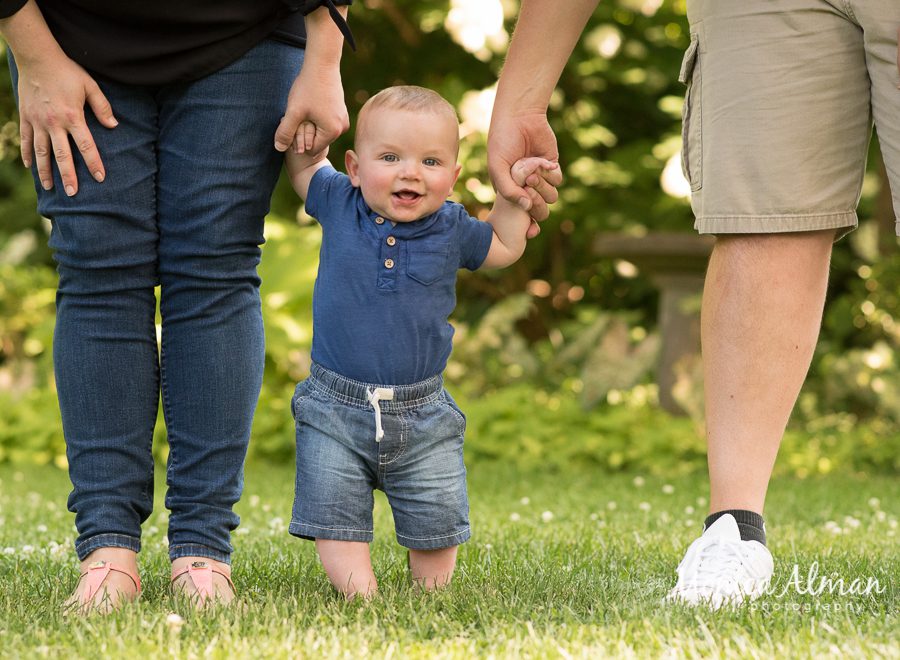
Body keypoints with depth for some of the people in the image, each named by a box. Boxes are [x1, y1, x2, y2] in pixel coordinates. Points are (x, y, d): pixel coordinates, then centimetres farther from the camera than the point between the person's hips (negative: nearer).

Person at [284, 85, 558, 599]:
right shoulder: (340, 206, -3)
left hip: (423, 419, 1)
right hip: (335, 410, -1)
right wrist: (304, 133, -6)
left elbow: (503, 248, 19)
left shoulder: (451, 229, 0)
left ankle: (431, 588, 31)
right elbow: (303, 166, 15)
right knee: (335, 521, -2)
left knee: (436, 528, 9)